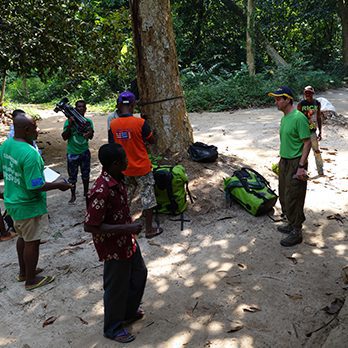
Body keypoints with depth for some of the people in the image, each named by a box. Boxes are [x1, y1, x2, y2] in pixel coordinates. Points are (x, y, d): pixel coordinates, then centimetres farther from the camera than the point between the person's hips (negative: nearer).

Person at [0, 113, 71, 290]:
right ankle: (31, 279, 26)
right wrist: (58, 185, -15)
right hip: (28, 206, -9)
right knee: (32, 242, 9)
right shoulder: (30, 154, -29)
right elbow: (35, 186, -27)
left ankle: (23, 272, 41)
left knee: (23, 236, 25)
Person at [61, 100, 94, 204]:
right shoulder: (69, 121, -8)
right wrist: (70, 125, -24)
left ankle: (86, 192, 32)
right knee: (72, 176, 7)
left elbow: (91, 136, -13)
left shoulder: (88, 121, -1)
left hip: (85, 152, 2)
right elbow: (64, 137, -11)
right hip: (72, 153, -2)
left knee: (86, 174, 14)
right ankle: (73, 196, 21)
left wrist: (89, 134, -38)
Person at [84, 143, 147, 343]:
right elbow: (90, 226, -29)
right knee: (117, 287, 11)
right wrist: (126, 228, -29)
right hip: (114, 247, -9)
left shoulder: (118, 179, -4)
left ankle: (129, 312, 48)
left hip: (128, 241, 9)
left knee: (139, 274, 25)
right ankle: (113, 328, 36)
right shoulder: (101, 191, -32)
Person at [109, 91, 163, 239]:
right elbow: (152, 141, -7)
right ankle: (149, 229, 15)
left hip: (124, 169, 5)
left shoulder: (113, 124, -6)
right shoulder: (140, 123, -19)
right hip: (142, 168, -4)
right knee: (148, 198, 8)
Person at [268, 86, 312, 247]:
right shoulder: (284, 118, 9)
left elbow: (307, 142, -19)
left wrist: (301, 166, -21)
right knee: (284, 196, 17)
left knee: (293, 199, -2)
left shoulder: (299, 118, -19)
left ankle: (296, 233, 12)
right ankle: (292, 224, 33)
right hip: (284, 162, 9)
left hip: (295, 164, -9)